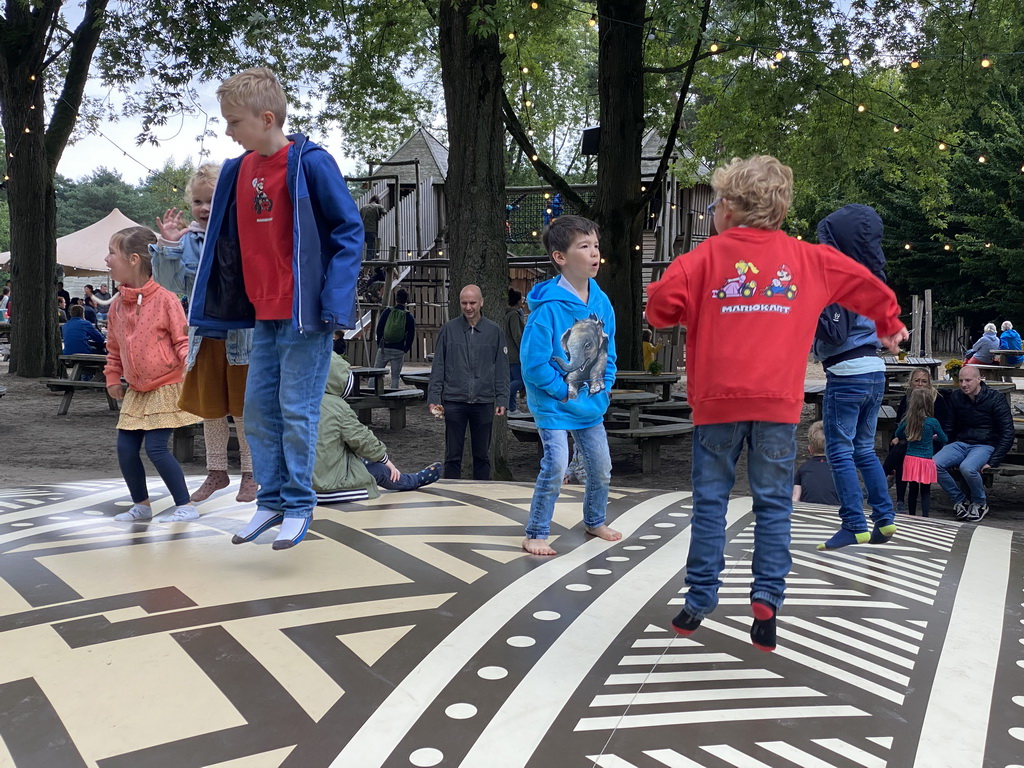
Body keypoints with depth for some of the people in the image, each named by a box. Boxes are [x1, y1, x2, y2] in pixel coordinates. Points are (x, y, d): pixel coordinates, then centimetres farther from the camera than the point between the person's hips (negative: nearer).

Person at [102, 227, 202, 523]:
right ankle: (141, 504, 21)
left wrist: (190, 365, -26)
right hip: (137, 391, 7)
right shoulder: (118, 305, 6)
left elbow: (182, 338, -13)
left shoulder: (164, 299, -15)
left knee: (156, 447, -12)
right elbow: (114, 346, 17)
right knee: (125, 447, 3)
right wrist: (112, 377, 15)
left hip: (166, 386, -7)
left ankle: (185, 506, 1)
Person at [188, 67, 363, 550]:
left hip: (304, 313, -7)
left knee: (297, 411, -1)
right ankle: (271, 501, 22)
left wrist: (335, 301, -17)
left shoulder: (310, 163, -10)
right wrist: (212, 308, 14)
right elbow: (229, 240, 17)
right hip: (263, 314, 7)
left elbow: (350, 231, -10)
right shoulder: (239, 170, 10)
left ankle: (298, 505, 13)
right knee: (258, 410, 10)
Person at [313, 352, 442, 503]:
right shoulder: (337, 406, -14)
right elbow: (361, 439, -7)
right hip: (331, 483, -6)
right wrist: (385, 458, 12)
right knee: (378, 469, 15)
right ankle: (417, 479, 41)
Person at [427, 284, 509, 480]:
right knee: (453, 456, 6)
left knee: (482, 456, 11)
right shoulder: (448, 329, 2)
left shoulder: (494, 332, 4)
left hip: (484, 403, 1)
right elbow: (438, 367, 3)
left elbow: (502, 369, 6)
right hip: (454, 402, -1)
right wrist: (434, 398, -3)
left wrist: (502, 399, -1)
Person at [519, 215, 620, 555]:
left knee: (601, 467, 15)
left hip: (591, 405, 7)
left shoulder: (601, 301, -2)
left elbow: (608, 349, 9)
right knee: (555, 467, -11)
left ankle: (594, 521, 40)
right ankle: (536, 534, 7)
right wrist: (563, 391, -17)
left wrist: (604, 387, -1)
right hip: (553, 404, -7)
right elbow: (533, 361, -22)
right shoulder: (549, 306, -22)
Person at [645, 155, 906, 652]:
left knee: (710, 500, 8)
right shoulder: (807, 259, 11)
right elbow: (866, 284, 20)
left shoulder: (708, 255, 2)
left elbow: (662, 306, -11)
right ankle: (767, 601, 4)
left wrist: (661, 305, 13)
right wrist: (890, 324, 37)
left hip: (717, 399, -1)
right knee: (773, 504, 10)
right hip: (778, 403, 2)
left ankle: (700, 601, 11)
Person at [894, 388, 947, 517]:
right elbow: (944, 439, 5)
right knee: (926, 491, 4)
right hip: (926, 461, -3)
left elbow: (898, 434, 17)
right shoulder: (932, 422, -9)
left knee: (913, 490, 13)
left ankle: (912, 516, 21)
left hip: (910, 459, 3)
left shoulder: (908, 421, -2)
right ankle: (924, 516, 0)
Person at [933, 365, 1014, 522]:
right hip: (961, 443, 5)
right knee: (935, 464, -24)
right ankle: (960, 500, -3)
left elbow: (1007, 434, -7)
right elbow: (949, 428, 16)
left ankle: (980, 503, -5)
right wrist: (945, 451, 1)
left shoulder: (996, 399, -7)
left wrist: (993, 462, -15)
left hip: (985, 445, -5)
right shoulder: (956, 397, 7)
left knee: (967, 468, -36)